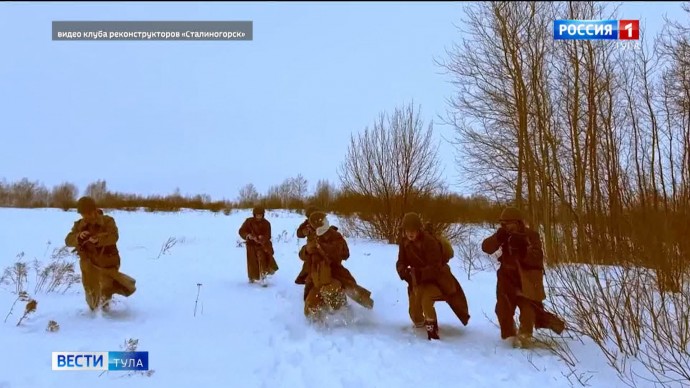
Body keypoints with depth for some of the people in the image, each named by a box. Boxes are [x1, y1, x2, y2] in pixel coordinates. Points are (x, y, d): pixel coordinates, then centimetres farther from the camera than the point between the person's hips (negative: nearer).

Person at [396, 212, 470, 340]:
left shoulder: (429, 241, -26)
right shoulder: (404, 242, -9)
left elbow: (435, 267, -27)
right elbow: (401, 262, -3)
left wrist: (418, 273, -41)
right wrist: (404, 272, -27)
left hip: (435, 278, -5)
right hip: (417, 281, 5)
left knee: (426, 300, -32)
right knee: (414, 312, 3)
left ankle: (432, 331, -14)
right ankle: (420, 324, 39)